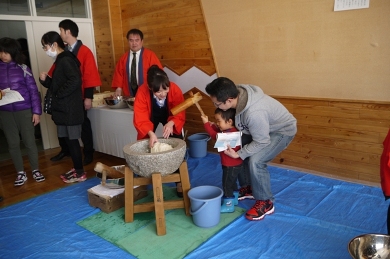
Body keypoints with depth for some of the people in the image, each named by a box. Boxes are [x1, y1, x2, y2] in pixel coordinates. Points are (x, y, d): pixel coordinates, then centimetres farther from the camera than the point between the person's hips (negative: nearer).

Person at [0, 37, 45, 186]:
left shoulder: (22, 68, -1)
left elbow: (33, 90, -2)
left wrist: (36, 111, -6)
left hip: (24, 110, -2)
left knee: (29, 141, 5)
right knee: (13, 143, 8)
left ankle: (35, 171, 20)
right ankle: (20, 173, 21)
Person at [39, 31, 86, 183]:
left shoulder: (66, 60, -14)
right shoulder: (61, 60, 17)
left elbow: (75, 81, -29)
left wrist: (58, 94, -19)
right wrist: (45, 79, 3)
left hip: (69, 109, -10)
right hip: (64, 108, 10)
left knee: (72, 140, -2)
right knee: (69, 139, 15)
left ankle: (80, 173, 9)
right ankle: (76, 169, 26)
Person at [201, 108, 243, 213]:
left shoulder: (230, 134, -29)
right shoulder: (232, 130, 1)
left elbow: (214, 135, -27)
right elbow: (218, 132, 12)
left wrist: (206, 123, -23)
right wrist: (212, 125, -4)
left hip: (231, 166, -10)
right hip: (236, 164, 10)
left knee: (227, 185, 5)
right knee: (232, 183, 26)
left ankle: (228, 205, 18)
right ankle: (234, 199, 43)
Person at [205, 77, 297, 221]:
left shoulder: (254, 113, -42)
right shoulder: (237, 92, -18)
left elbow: (261, 142, -27)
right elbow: (234, 120, 3)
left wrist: (239, 154, -25)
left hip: (282, 131, -9)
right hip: (264, 126, 9)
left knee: (255, 161, -21)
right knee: (241, 148, 7)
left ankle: (265, 203, -1)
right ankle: (251, 188, 25)